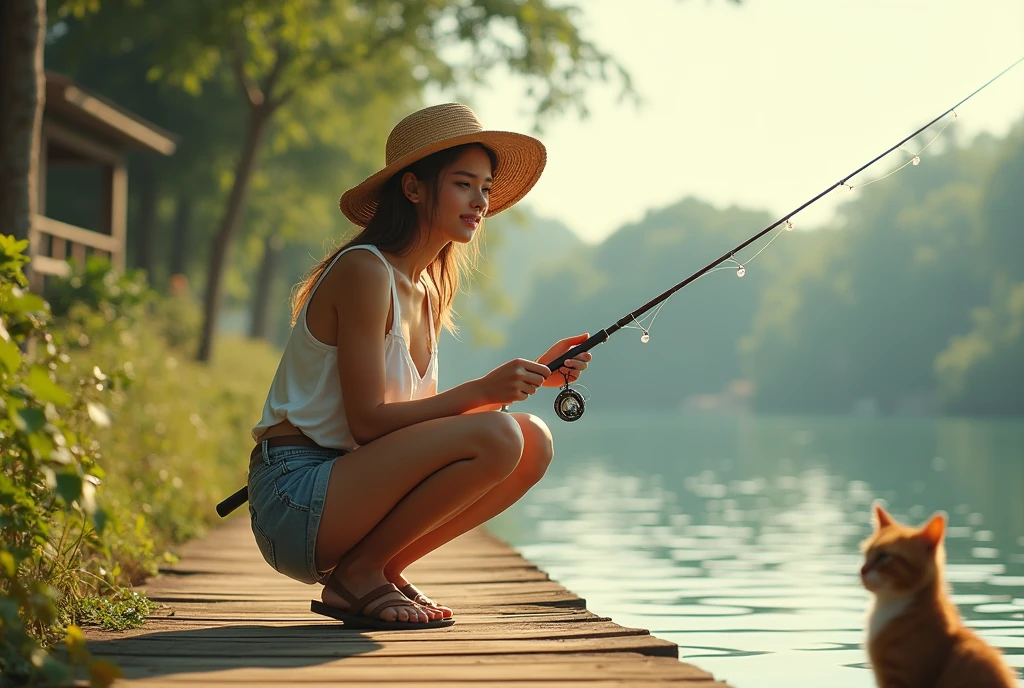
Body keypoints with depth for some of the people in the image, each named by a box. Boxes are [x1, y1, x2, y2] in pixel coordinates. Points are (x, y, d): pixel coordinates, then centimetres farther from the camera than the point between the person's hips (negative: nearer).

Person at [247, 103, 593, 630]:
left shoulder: (429, 290, 14)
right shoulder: (364, 271, -14)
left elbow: (425, 417, 10)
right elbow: (367, 420, -18)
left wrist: (533, 376, 3)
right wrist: (481, 392, -23)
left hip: (346, 486, 9)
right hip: (296, 496, -9)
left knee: (535, 443, 1)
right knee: (497, 436, -24)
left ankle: (381, 571, 4)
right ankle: (356, 575, -9)